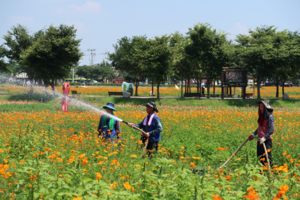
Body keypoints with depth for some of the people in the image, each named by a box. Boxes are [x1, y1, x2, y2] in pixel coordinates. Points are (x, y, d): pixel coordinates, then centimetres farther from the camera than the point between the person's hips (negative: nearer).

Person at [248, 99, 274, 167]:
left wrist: (264, 138, -24)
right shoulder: (261, 116, 14)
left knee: (266, 158, -8)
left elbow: (271, 130, -16)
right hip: (260, 141, 8)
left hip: (267, 141, -8)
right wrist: (253, 134, 15)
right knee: (260, 157, 11)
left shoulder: (269, 117, -11)